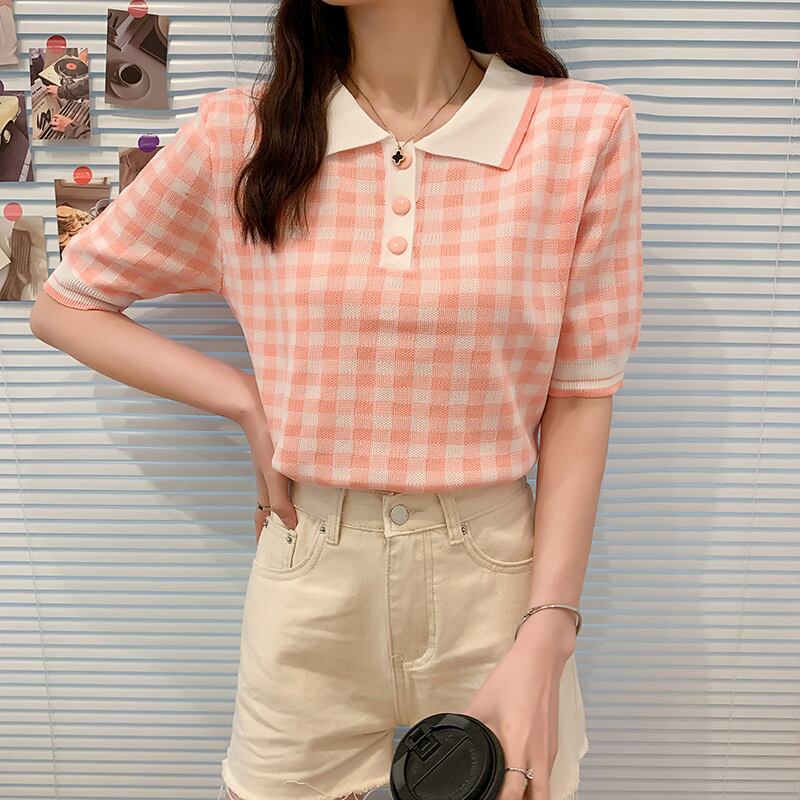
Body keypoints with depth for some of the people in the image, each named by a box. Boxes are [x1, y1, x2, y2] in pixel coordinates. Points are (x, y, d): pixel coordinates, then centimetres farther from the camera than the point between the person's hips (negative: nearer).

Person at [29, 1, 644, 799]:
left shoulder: (583, 131, -7)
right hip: (309, 574, 1)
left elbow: (580, 399, -5)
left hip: (497, 572, 0)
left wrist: (544, 641, -11)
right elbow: (62, 305, 6)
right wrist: (248, 403, -6)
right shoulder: (238, 134, -4)